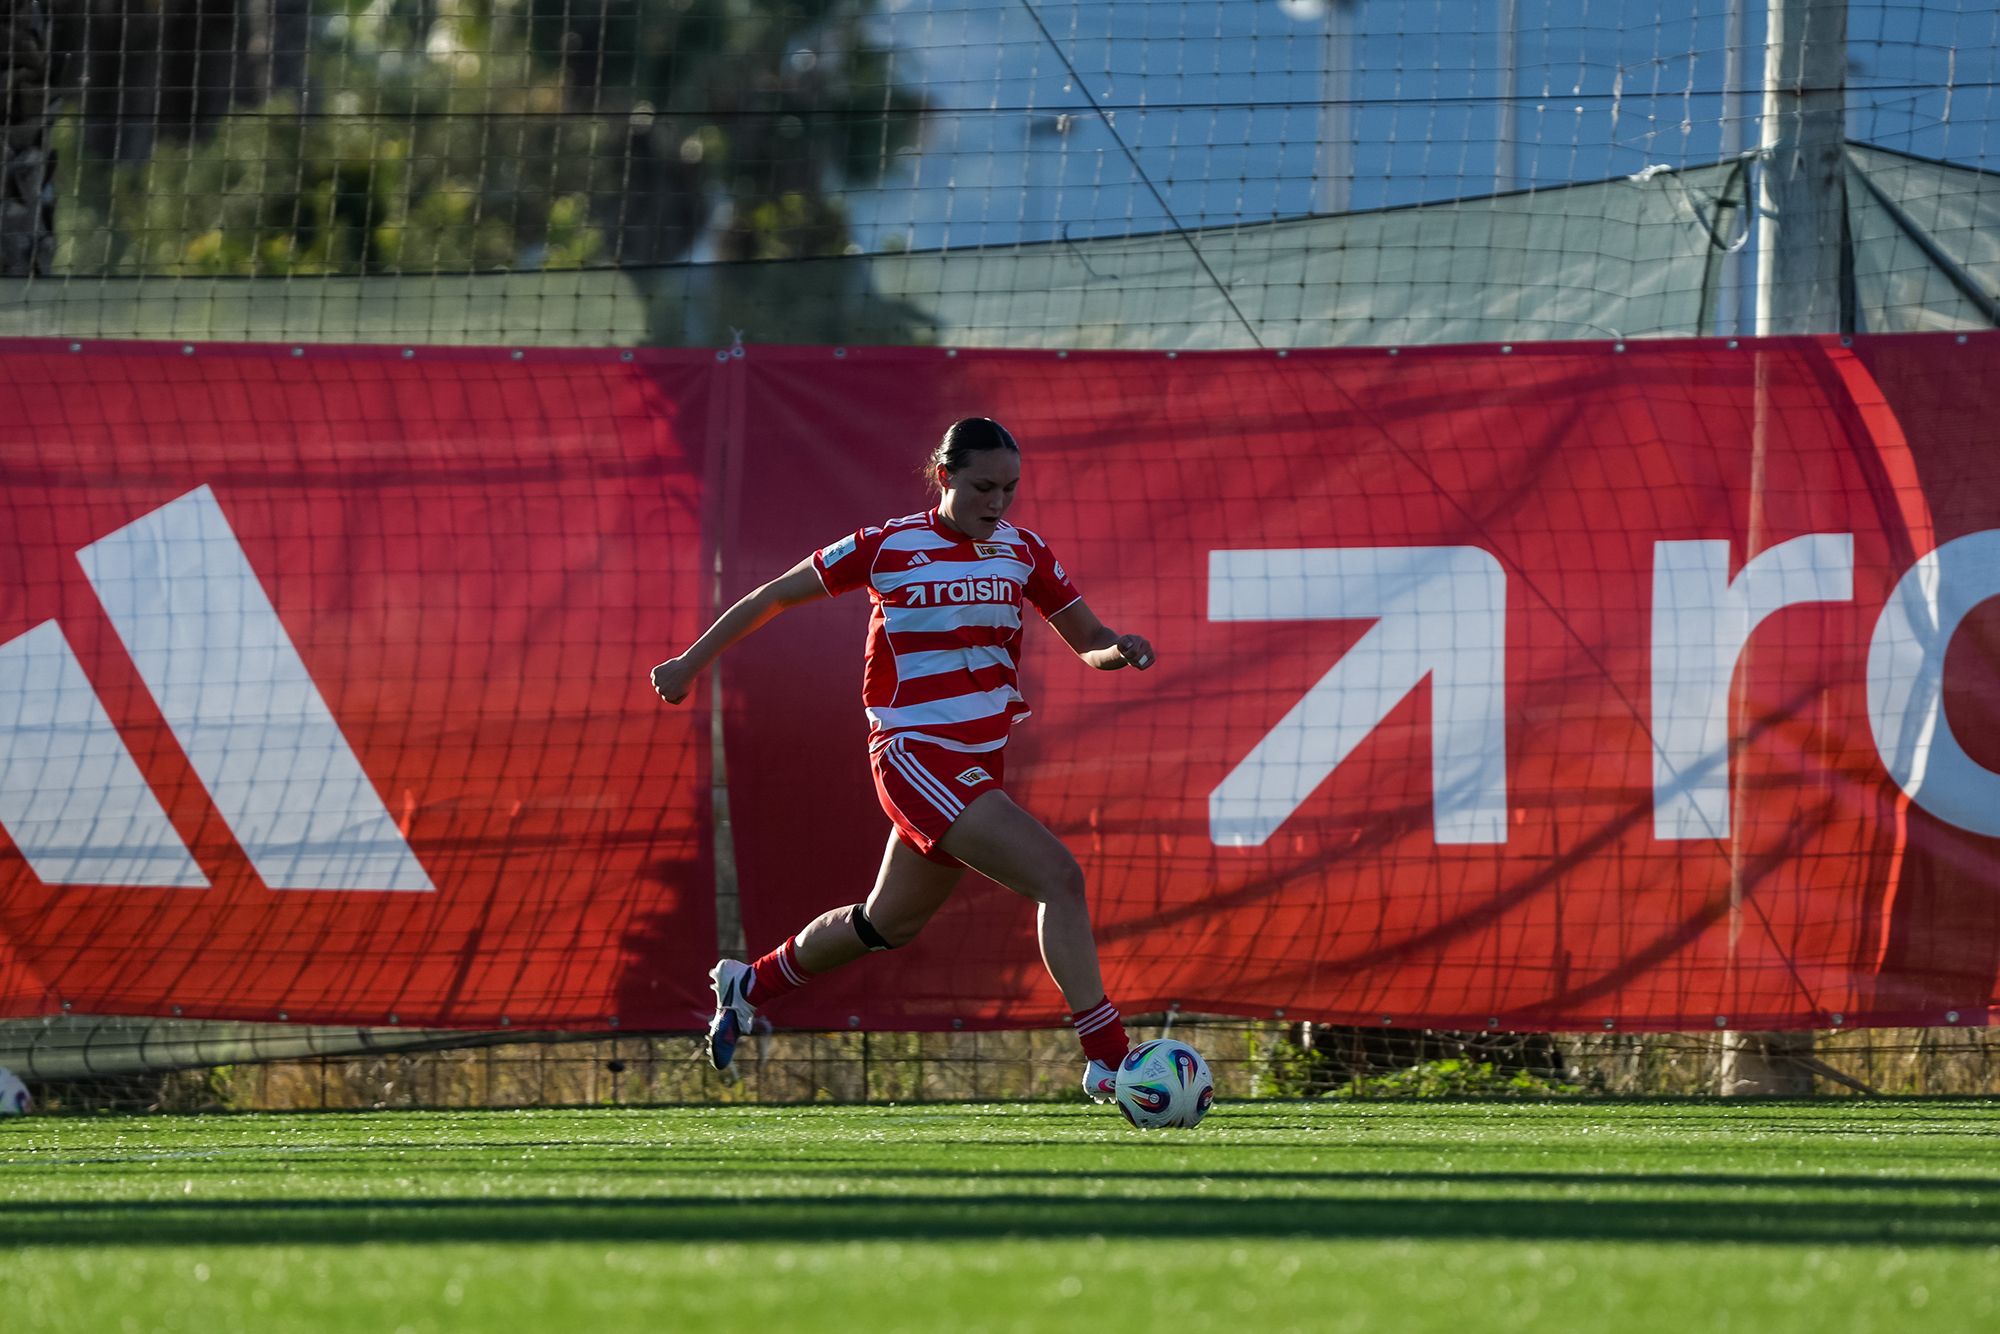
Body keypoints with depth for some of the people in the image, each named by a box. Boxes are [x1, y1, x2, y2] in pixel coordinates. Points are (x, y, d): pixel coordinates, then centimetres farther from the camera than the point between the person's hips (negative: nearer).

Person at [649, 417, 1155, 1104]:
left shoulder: (1022, 552, 5)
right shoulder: (887, 548, -7)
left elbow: (1087, 641, 10)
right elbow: (774, 596, 5)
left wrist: (1117, 650, -15)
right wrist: (693, 661, 11)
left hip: (980, 762, 7)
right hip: (916, 755, -7)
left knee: (891, 922, 22)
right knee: (1058, 875, -22)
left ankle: (750, 984, 45)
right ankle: (1107, 1058, -20)